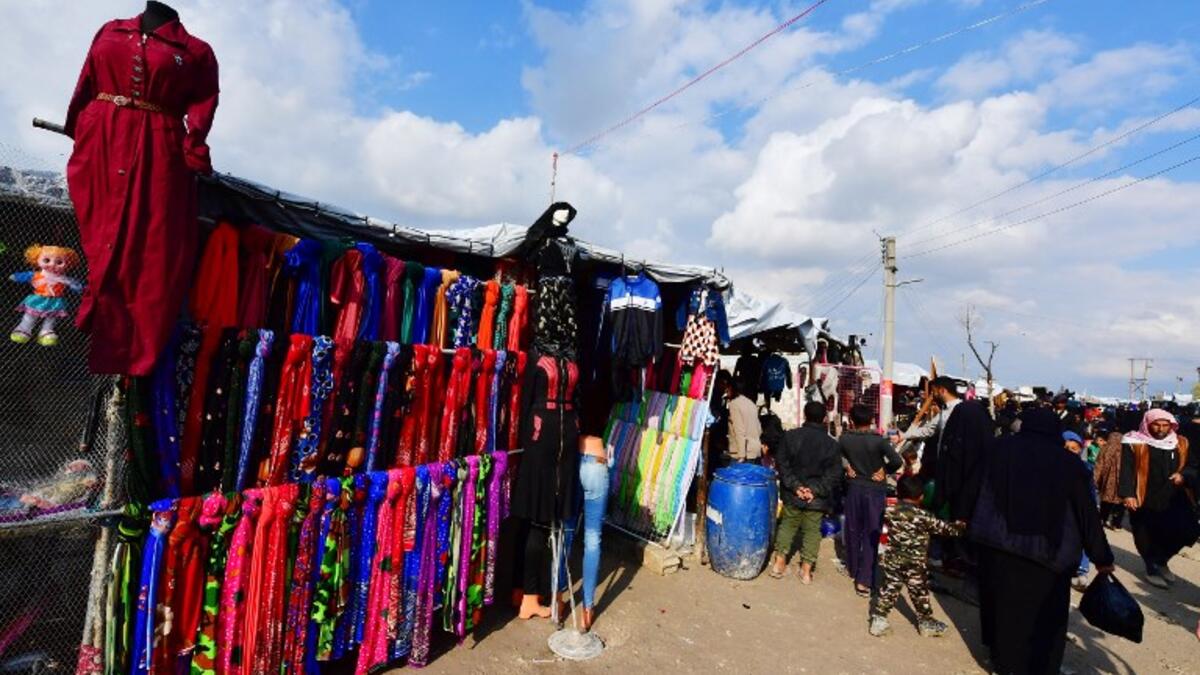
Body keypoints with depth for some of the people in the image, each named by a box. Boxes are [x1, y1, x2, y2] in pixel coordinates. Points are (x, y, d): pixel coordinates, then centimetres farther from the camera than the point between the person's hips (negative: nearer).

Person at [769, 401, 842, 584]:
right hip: (817, 498, 0)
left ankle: (779, 562, 22)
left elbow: (781, 463, -9)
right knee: (812, 530, 12)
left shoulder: (790, 435, -8)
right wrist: (816, 490, -11)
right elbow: (834, 475, -8)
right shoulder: (832, 444, -6)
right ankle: (806, 570, 18)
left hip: (793, 494, 1)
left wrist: (795, 486, -8)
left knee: (788, 524, 16)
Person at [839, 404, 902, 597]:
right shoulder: (878, 440, -16)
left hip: (854, 488, 3)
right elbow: (897, 461, -23)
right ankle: (864, 581, 1)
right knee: (871, 535, 2)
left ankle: (853, 569, 33)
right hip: (875, 490, -2)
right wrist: (884, 471, -7)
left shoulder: (845, 439, -7)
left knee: (853, 531, 18)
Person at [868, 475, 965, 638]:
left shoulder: (890, 512, -6)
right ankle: (926, 622, 31)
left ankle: (878, 620, 13)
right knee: (919, 592, 14)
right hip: (916, 563, -3)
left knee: (889, 589, 10)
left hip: (892, 560, 3)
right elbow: (943, 528, -4)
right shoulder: (923, 516, -15)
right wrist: (960, 527, 14)